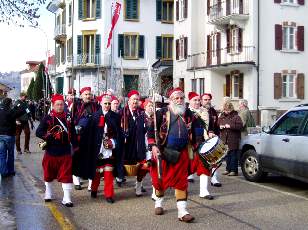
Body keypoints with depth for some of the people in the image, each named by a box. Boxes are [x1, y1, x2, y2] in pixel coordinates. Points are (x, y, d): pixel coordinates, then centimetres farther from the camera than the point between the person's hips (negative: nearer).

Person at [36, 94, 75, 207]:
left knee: (66, 175, -3)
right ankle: (48, 193, 37)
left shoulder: (68, 118, 3)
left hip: (65, 152, 0)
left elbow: (72, 133, 11)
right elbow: (38, 132, -9)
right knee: (49, 174, 16)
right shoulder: (47, 118, -3)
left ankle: (66, 198, 0)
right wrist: (49, 137, -21)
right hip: (51, 152, 0)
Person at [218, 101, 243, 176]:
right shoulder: (221, 117, 12)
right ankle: (228, 169, 20)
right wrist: (220, 127, -1)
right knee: (227, 155, 12)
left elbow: (240, 126, -15)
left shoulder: (236, 117, -5)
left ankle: (234, 170, 2)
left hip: (233, 140, -5)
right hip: (224, 139, 5)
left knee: (233, 155, -2)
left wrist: (230, 126, -21)